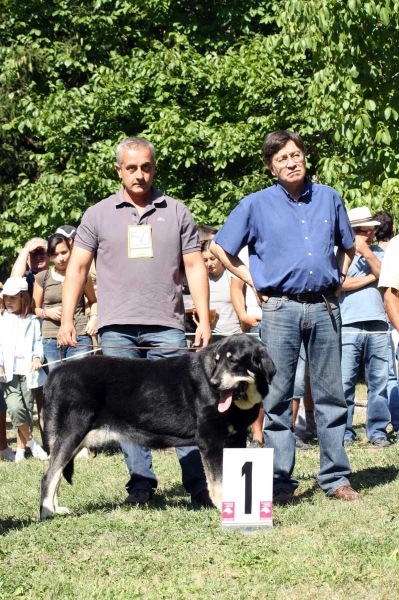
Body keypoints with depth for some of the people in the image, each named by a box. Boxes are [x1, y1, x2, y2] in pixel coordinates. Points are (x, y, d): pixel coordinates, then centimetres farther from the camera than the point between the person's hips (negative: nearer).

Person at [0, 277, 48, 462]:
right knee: (15, 407, -18)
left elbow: (38, 342, 9)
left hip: (27, 372, 2)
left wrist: (37, 358, -10)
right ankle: (31, 442, -2)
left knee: (27, 410, 3)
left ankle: (21, 447, 15)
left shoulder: (32, 321, 10)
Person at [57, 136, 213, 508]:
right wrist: (66, 320, -1)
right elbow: (77, 268, 9)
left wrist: (204, 321, -1)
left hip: (166, 327, -1)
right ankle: (140, 483, 10)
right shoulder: (98, 215, 9)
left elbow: (195, 267, 8)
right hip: (116, 327, 1)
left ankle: (199, 485, 0)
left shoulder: (176, 213, 9)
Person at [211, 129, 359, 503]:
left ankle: (335, 477, 12)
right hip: (280, 308, -2)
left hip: (325, 307, 2)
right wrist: (254, 282, 4)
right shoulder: (256, 205, 3)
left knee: (330, 394, 5)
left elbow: (348, 245, 25)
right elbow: (219, 248, 9)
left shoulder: (329, 198, 11)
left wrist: (339, 279, 12)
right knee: (277, 397, -1)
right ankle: (280, 482, 4)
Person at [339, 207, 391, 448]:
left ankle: (378, 432, 9)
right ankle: (345, 432, 2)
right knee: (345, 383, -5)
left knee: (379, 382, 3)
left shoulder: (378, 252, 18)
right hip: (348, 326, -3)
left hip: (377, 326, 3)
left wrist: (366, 253, -5)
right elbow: (339, 283, -8)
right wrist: (370, 278, 0)